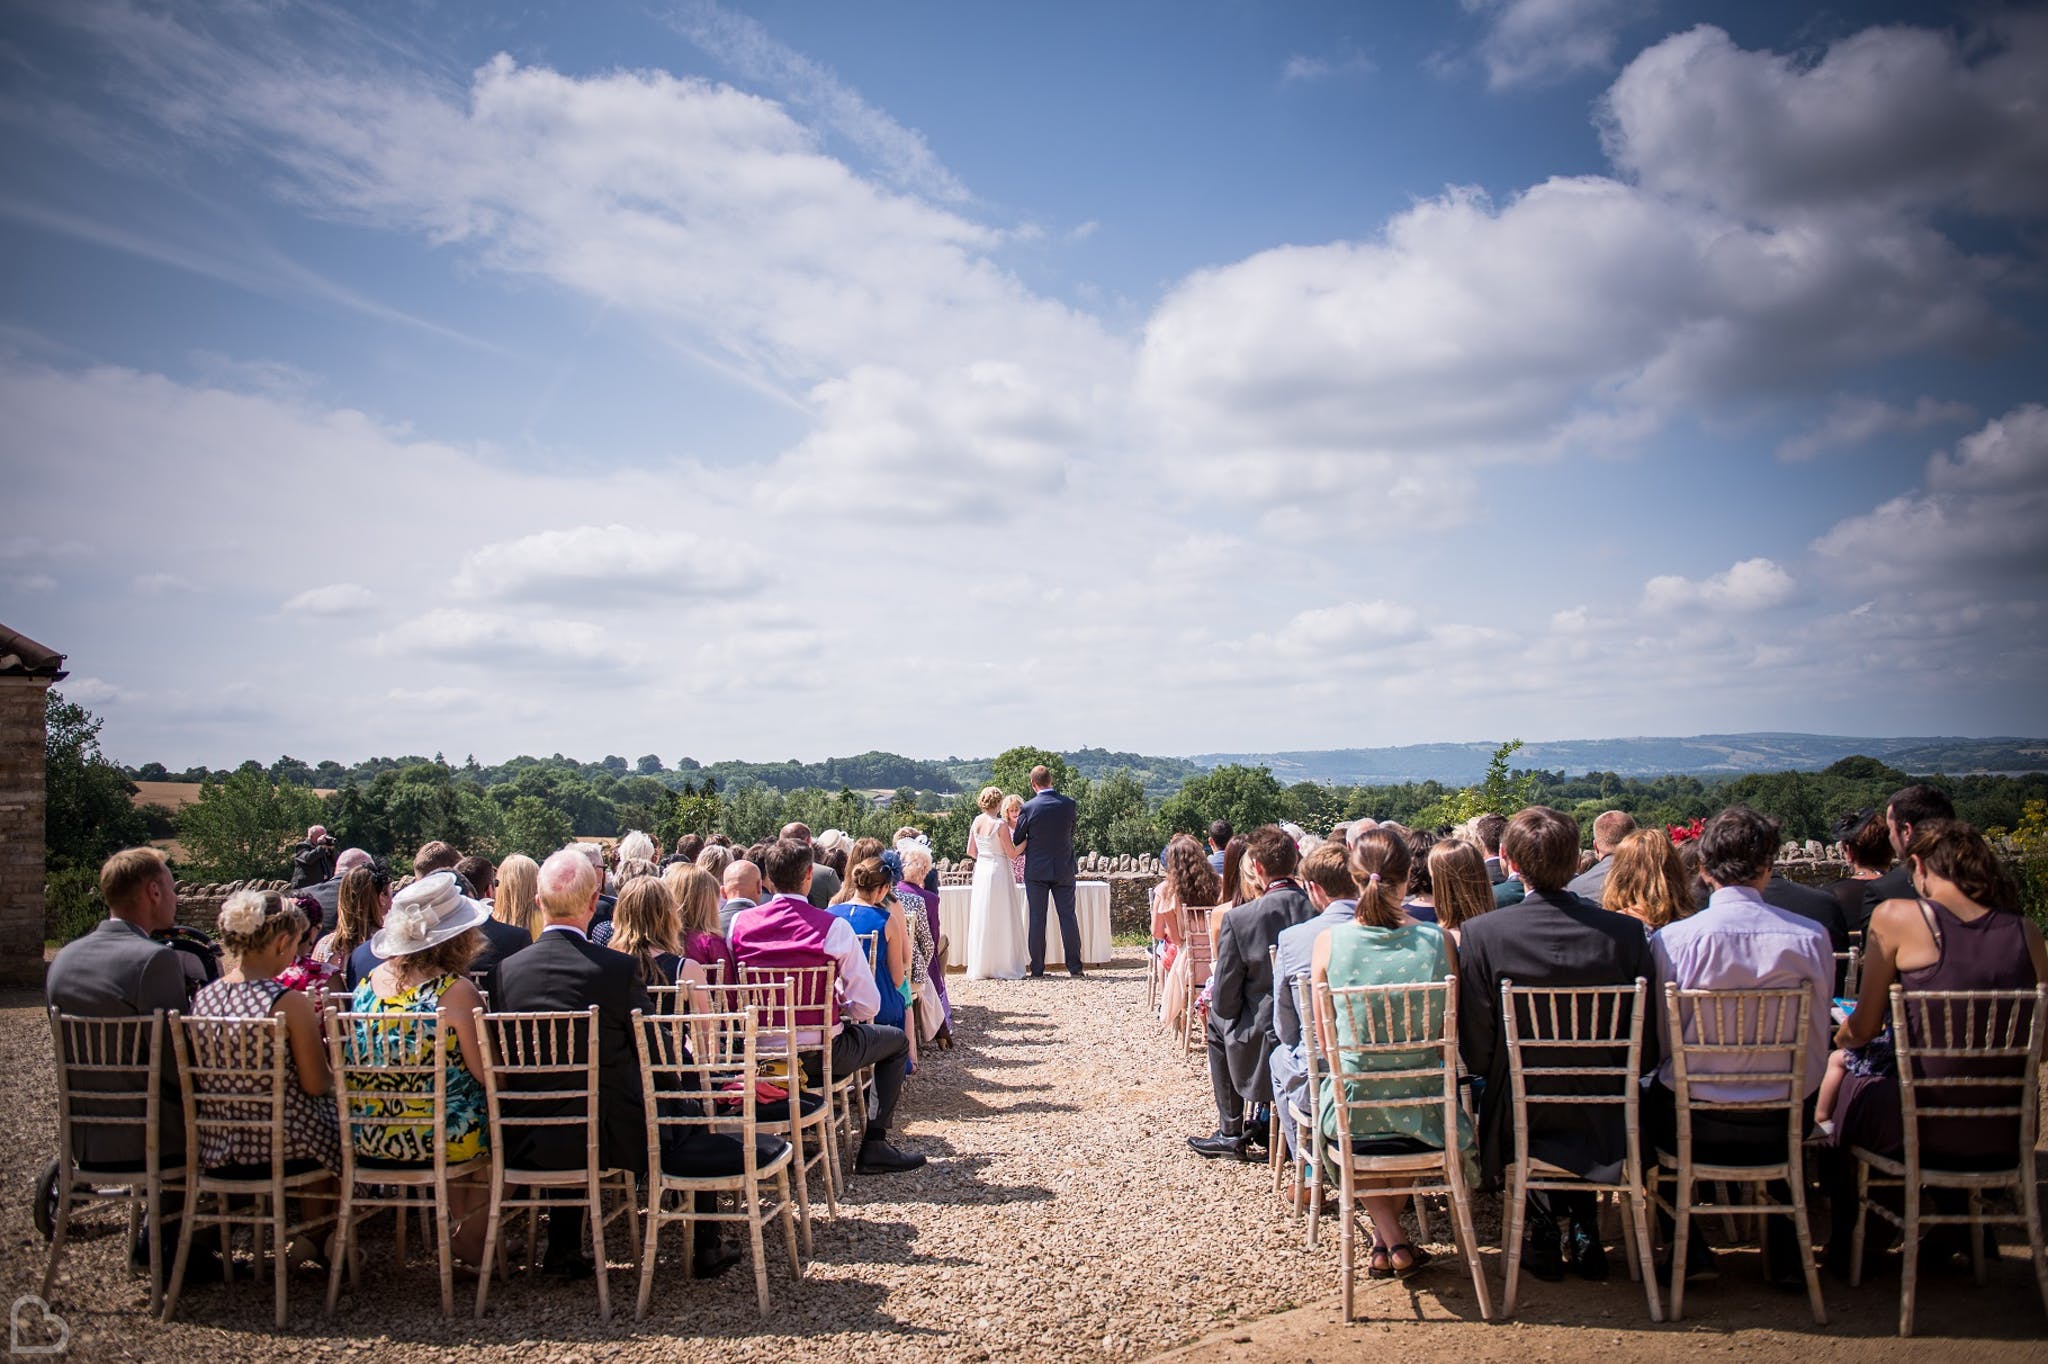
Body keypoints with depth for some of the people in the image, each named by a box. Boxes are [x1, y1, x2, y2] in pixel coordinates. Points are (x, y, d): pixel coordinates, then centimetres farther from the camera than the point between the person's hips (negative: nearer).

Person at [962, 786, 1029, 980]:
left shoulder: (976, 821, 4)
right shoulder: (1000, 825, -15)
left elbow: (970, 851, 10)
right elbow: (1012, 853, -12)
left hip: (981, 871, 6)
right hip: (998, 871, -6)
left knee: (982, 919, 11)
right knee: (1001, 920, 1)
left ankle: (980, 967, 16)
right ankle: (1004, 966, 4)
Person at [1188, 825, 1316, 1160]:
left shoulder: (1238, 918, -17)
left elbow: (1225, 1001, -11)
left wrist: (1217, 1003, 12)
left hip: (1264, 1053, -4)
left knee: (1218, 1021, 27)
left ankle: (1231, 1132, 26)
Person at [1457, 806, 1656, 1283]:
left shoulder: (1481, 934, -18)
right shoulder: (1626, 931, -13)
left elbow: (1476, 1052, -13)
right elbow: (1647, 1050, -6)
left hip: (1519, 1128, -2)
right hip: (1603, 1129, 2)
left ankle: (1544, 1228, 23)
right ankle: (1582, 1229, 31)